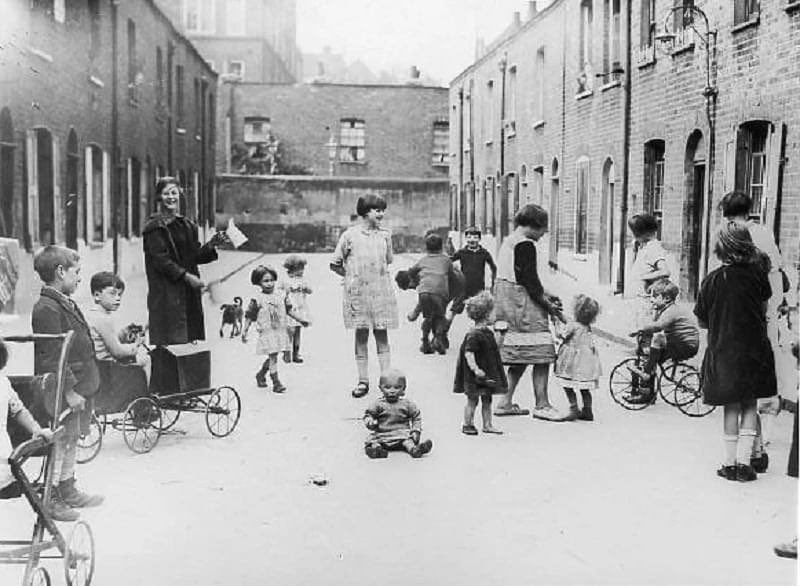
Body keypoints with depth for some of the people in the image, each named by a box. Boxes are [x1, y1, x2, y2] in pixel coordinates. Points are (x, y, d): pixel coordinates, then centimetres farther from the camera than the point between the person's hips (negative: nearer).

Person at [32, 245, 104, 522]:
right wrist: (69, 390, -23)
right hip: (60, 392, -10)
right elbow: (52, 357, -24)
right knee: (59, 441, -2)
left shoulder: (65, 304, 13)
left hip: (74, 388, 10)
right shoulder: (47, 308, -20)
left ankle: (68, 491, 31)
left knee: (71, 438, 19)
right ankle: (51, 500, 9)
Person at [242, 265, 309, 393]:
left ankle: (261, 374, 35)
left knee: (273, 356, 12)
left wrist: (300, 319, 9)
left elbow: (289, 310, 13)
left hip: (281, 330, 4)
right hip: (267, 331, -4)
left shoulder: (281, 294, 4)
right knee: (273, 355, -9)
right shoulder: (258, 299, -5)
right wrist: (245, 331, 0)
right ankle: (276, 382, -3)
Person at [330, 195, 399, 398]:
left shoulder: (385, 235, 7)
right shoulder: (350, 235, -1)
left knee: (382, 335, 2)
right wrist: (353, 276, 4)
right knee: (361, 335, 4)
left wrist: (377, 275, 11)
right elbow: (335, 265, 5)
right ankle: (363, 381, 11)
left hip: (381, 291, 2)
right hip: (358, 292, -1)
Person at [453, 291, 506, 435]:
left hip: (488, 372, 9)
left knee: (487, 399, 13)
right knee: (473, 399, 3)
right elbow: (468, 353, -26)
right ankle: (467, 425, 16)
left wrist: (501, 335, 16)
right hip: (477, 375, -9)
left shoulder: (488, 332, 9)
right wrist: (475, 369, -31)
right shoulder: (474, 335, -21)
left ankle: (487, 425, 21)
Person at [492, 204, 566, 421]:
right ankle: (542, 405, -3)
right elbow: (529, 281, -17)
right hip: (522, 305, -10)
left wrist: (544, 294, 17)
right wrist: (549, 305, -9)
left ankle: (505, 402, 16)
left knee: (519, 356, 15)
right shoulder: (525, 245, -14)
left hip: (504, 301, 10)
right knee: (541, 354, -5)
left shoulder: (508, 241, 16)